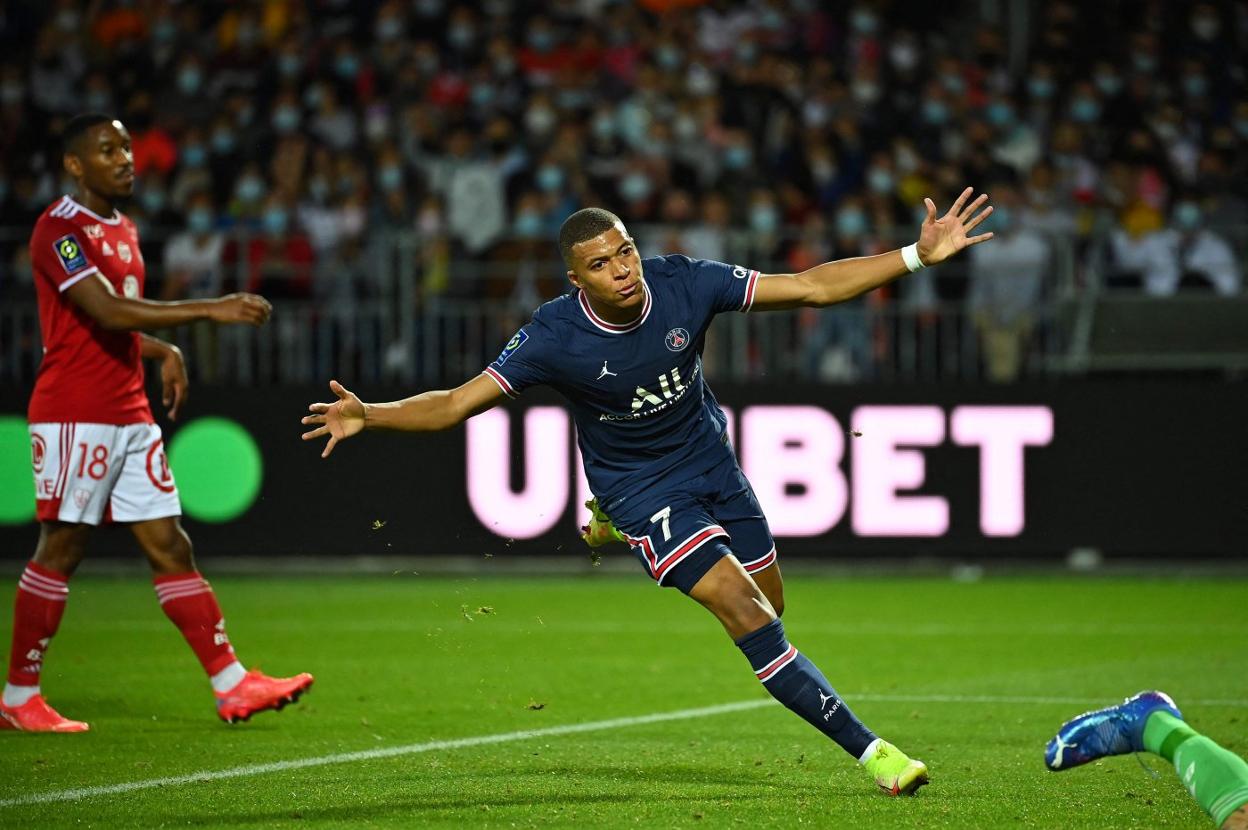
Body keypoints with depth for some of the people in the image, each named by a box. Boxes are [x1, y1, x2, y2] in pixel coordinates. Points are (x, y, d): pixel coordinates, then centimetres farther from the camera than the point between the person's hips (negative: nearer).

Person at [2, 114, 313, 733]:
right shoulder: (60, 229, -12)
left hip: (130, 415, 8)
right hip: (74, 415, -8)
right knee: (61, 549, -4)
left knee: (170, 546, 5)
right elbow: (108, 312, -24)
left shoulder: (123, 229, 17)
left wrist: (163, 351, 9)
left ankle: (232, 683, 4)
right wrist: (209, 310, -26)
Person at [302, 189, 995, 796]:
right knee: (746, 611, -20)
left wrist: (918, 255, -21)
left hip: (709, 457, 5)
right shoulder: (554, 338, -26)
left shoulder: (683, 284, -20)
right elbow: (456, 403, -22)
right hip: (640, 488, -4)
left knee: (770, 603, 17)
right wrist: (368, 417, -39)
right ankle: (870, 752, -17)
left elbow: (812, 287, -15)